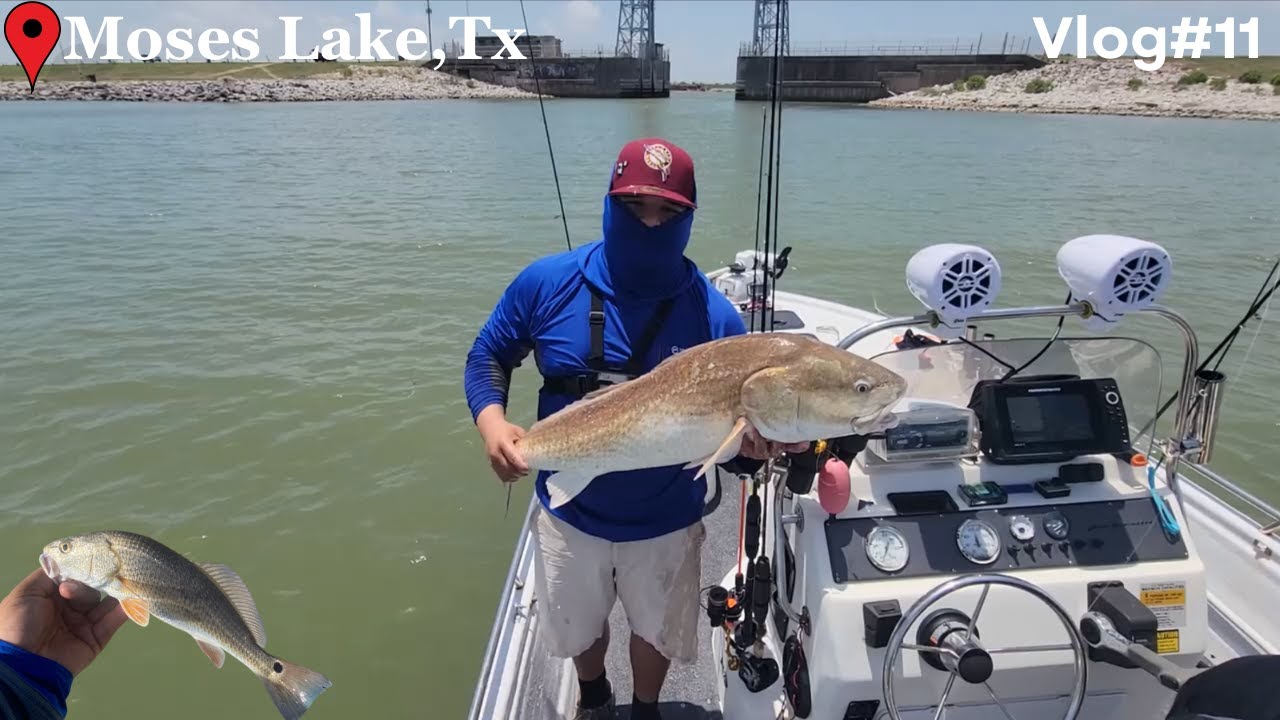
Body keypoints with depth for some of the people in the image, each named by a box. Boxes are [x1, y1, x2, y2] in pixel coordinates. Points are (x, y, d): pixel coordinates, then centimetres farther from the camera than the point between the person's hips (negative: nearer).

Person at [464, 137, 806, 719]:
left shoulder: (714, 316, -20)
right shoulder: (547, 283, -16)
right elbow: (488, 355, -2)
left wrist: (756, 445, -40)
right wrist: (491, 421, -22)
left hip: (665, 523, -1)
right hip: (569, 513, 2)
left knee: (656, 631, 26)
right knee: (578, 628, 28)